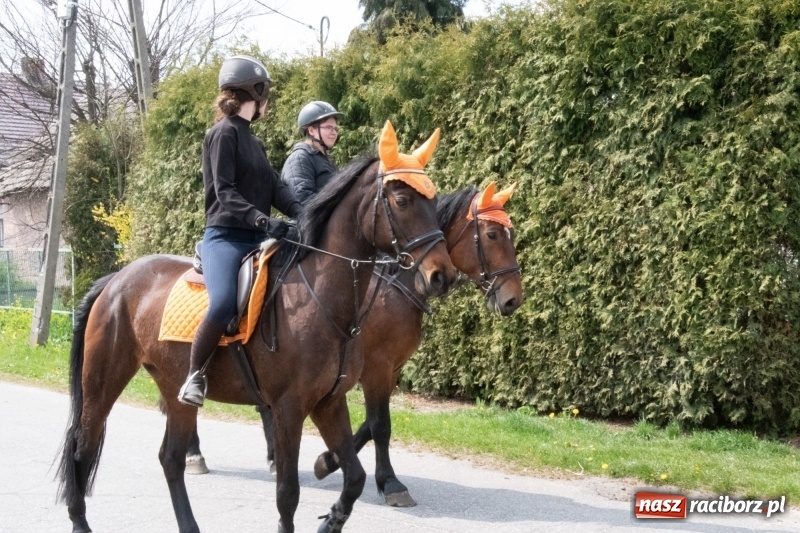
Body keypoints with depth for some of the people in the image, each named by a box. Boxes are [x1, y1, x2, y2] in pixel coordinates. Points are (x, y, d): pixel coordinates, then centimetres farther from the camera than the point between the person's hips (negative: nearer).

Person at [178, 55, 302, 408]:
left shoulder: (253, 142, 21)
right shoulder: (224, 133, -5)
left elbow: (275, 188, 10)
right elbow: (225, 192, -15)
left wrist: (303, 214, -8)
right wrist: (262, 220, -29)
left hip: (256, 239, 9)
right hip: (226, 237, -9)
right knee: (223, 304, -31)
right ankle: (194, 378, -17)